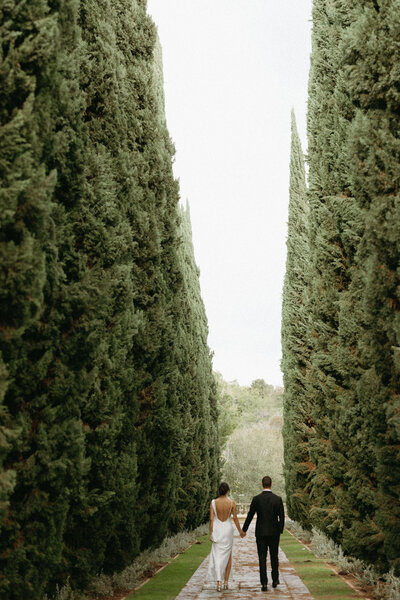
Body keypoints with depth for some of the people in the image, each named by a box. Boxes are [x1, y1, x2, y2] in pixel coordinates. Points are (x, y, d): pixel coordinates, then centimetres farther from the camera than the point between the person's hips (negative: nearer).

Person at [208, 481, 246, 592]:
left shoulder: (213, 502, -7)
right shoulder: (232, 503, -6)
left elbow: (211, 518, -7)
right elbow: (235, 518, -1)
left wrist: (211, 533, -1)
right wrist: (240, 531, 11)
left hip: (217, 530, 0)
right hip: (228, 529, 0)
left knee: (217, 557, 2)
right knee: (228, 556, 16)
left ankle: (219, 582, -11)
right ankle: (226, 582, 18)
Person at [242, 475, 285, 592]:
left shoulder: (256, 499, -7)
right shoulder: (278, 499, -6)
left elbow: (250, 516, -2)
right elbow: (282, 517, -3)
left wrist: (244, 530, 10)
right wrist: (280, 530, 11)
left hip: (261, 533, -1)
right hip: (274, 533, 1)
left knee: (262, 558, 2)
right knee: (274, 557, 17)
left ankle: (264, 583, -4)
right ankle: (275, 580, 26)